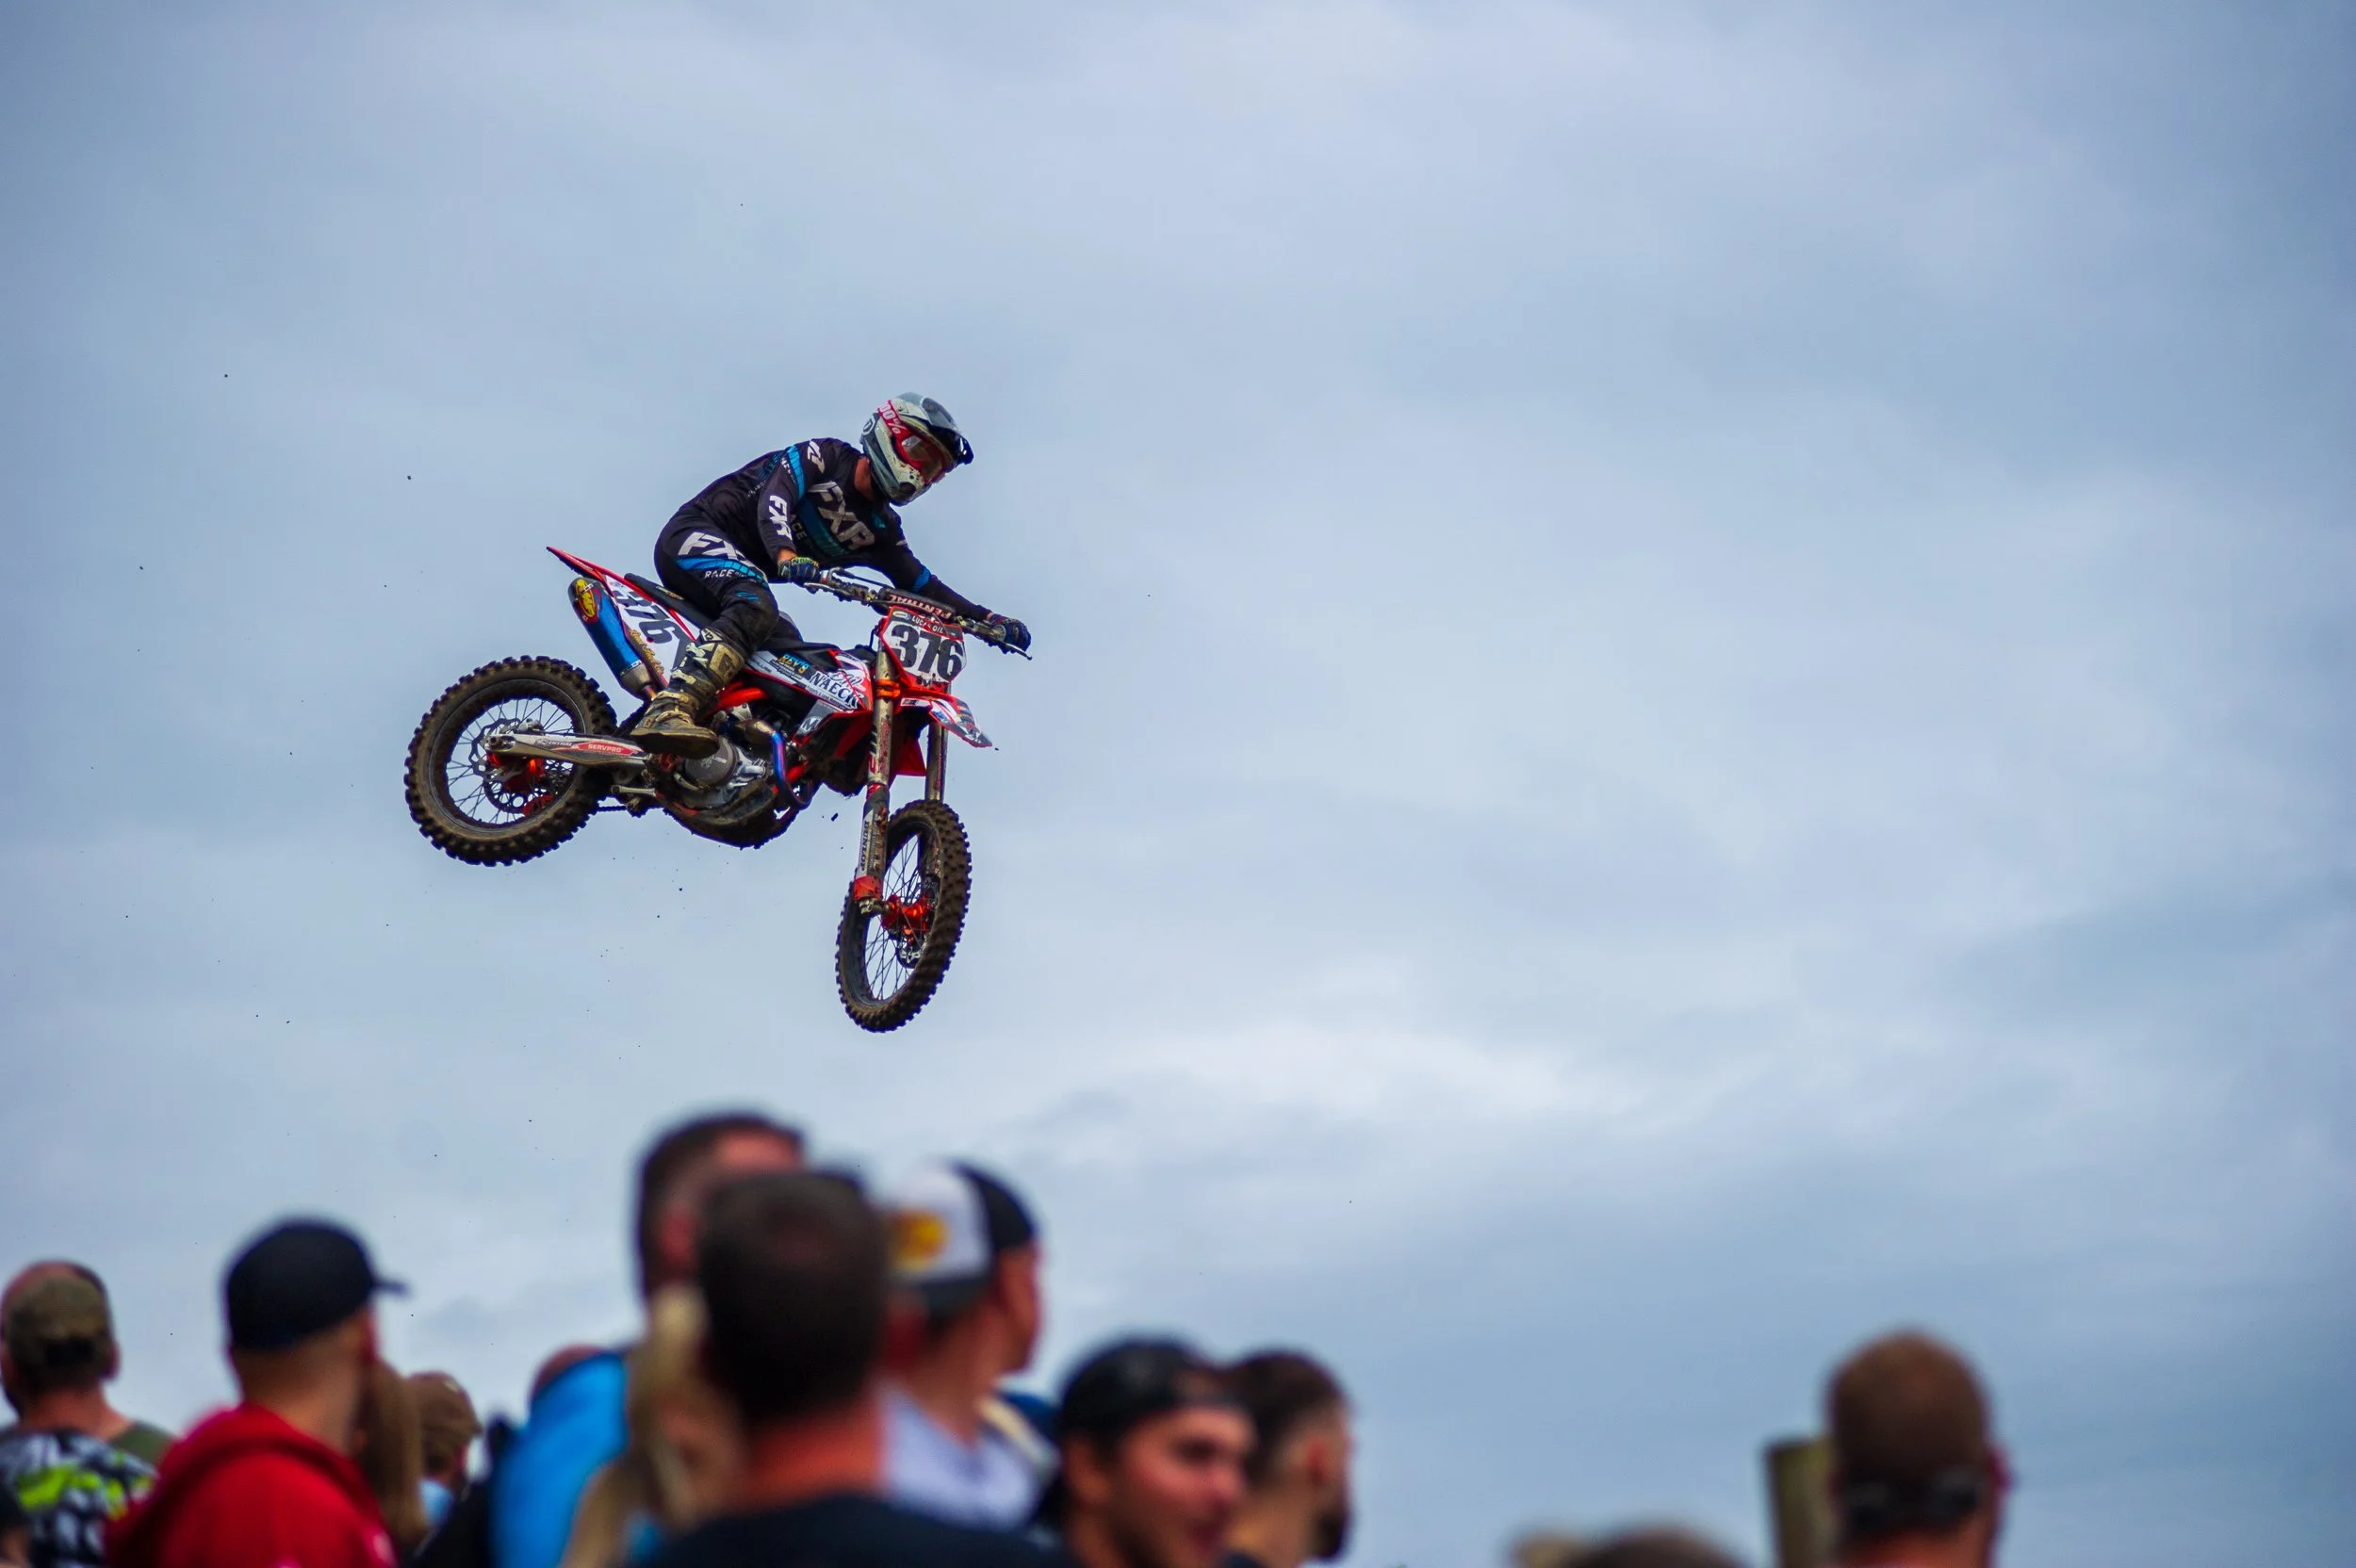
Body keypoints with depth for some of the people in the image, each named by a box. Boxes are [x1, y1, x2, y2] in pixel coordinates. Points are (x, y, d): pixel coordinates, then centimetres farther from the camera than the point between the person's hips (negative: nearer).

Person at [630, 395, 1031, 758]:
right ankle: (666, 712, -53)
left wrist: (986, 618, 0)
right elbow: (775, 495, -23)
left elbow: (919, 584, 12)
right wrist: (784, 554, -43)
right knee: (754, 607, -36)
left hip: (747, 571, 9)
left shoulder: (879, 528, 14)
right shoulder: (825, 456, -6)